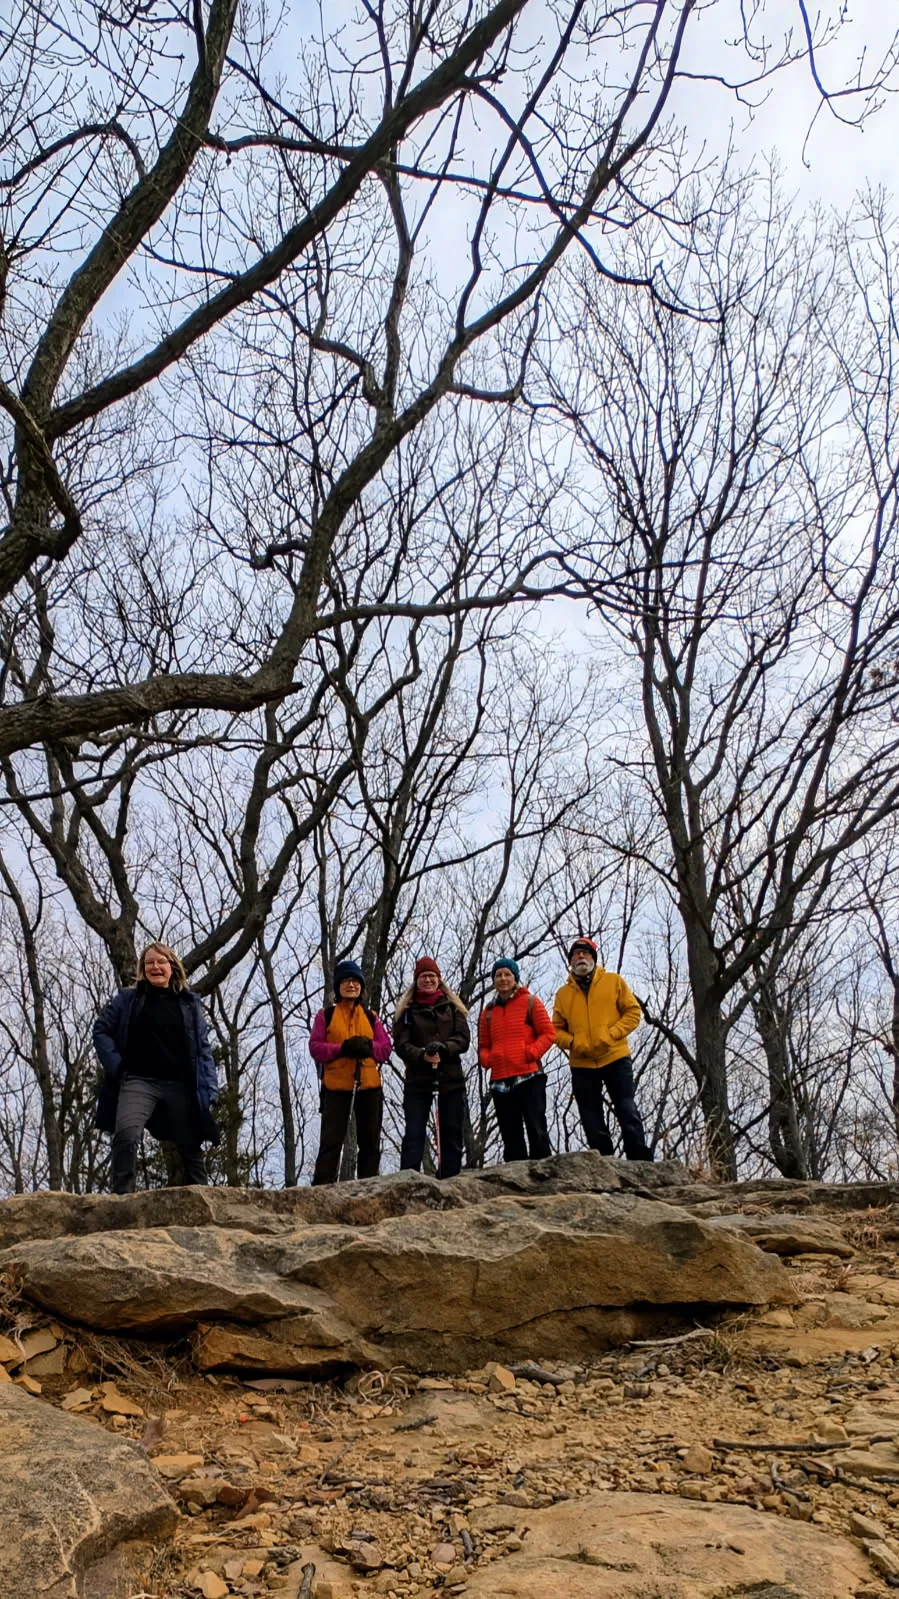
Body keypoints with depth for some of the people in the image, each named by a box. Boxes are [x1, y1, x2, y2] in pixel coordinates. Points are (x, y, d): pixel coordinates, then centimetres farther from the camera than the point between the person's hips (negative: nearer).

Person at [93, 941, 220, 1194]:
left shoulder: (190, 1005, 14)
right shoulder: (127, 1000, 11)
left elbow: (203, 1049, 12)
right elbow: (101, 1030, 9)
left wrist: (208, 1089, 1)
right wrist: (115, 1066, -4)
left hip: (180, 1086, 2)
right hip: (139, 1082, -2)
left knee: (191, 1148, 6)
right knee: (126, 1136, -26)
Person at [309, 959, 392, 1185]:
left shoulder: (372, 1017, 13)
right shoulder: (325, 1015, 6)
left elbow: (385, 1049, 6)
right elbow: (315, 1047, -3)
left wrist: (368, 1047, -15)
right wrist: (342, 1049, -18)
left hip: (369, 1086, 3)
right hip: (336, 1086, -3)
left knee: (370, 1143, 8)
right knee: (331, 1141, -5)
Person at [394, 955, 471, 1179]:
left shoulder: (452, 1006, 10)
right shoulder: (407, 1009, 7)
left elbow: (464, 1039, 1)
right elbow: (400, 1044, -2)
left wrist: (443, 1048, -19)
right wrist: (422, 1055, -22)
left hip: (451, 1079, 2)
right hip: (417, 1079, -2)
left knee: (452, 1134, 4)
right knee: (413, 1134, -5)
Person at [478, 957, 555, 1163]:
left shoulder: (530, 1002, 5)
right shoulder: (489, 1011, 17)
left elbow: (549, 1033, 0)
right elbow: (483, 1045, 20)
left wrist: (532, 1052, -13)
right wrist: (487, 1059, -1)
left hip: (529, 1077, -4)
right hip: (500, 1081, 5)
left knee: (536, 1130, -7)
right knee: (510, 1137, 7)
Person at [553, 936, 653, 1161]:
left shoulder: (613, 981, 5)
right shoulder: (563, 993, 9)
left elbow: (633, 1012, 0)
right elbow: (557, 1030, 9)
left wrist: (612, 1034, -13)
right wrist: (573, 1042, -12)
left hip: (615, 1059, -2)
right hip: (581, 1065, 3)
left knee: (628, 1114, -4)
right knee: (593, 1124, 5)